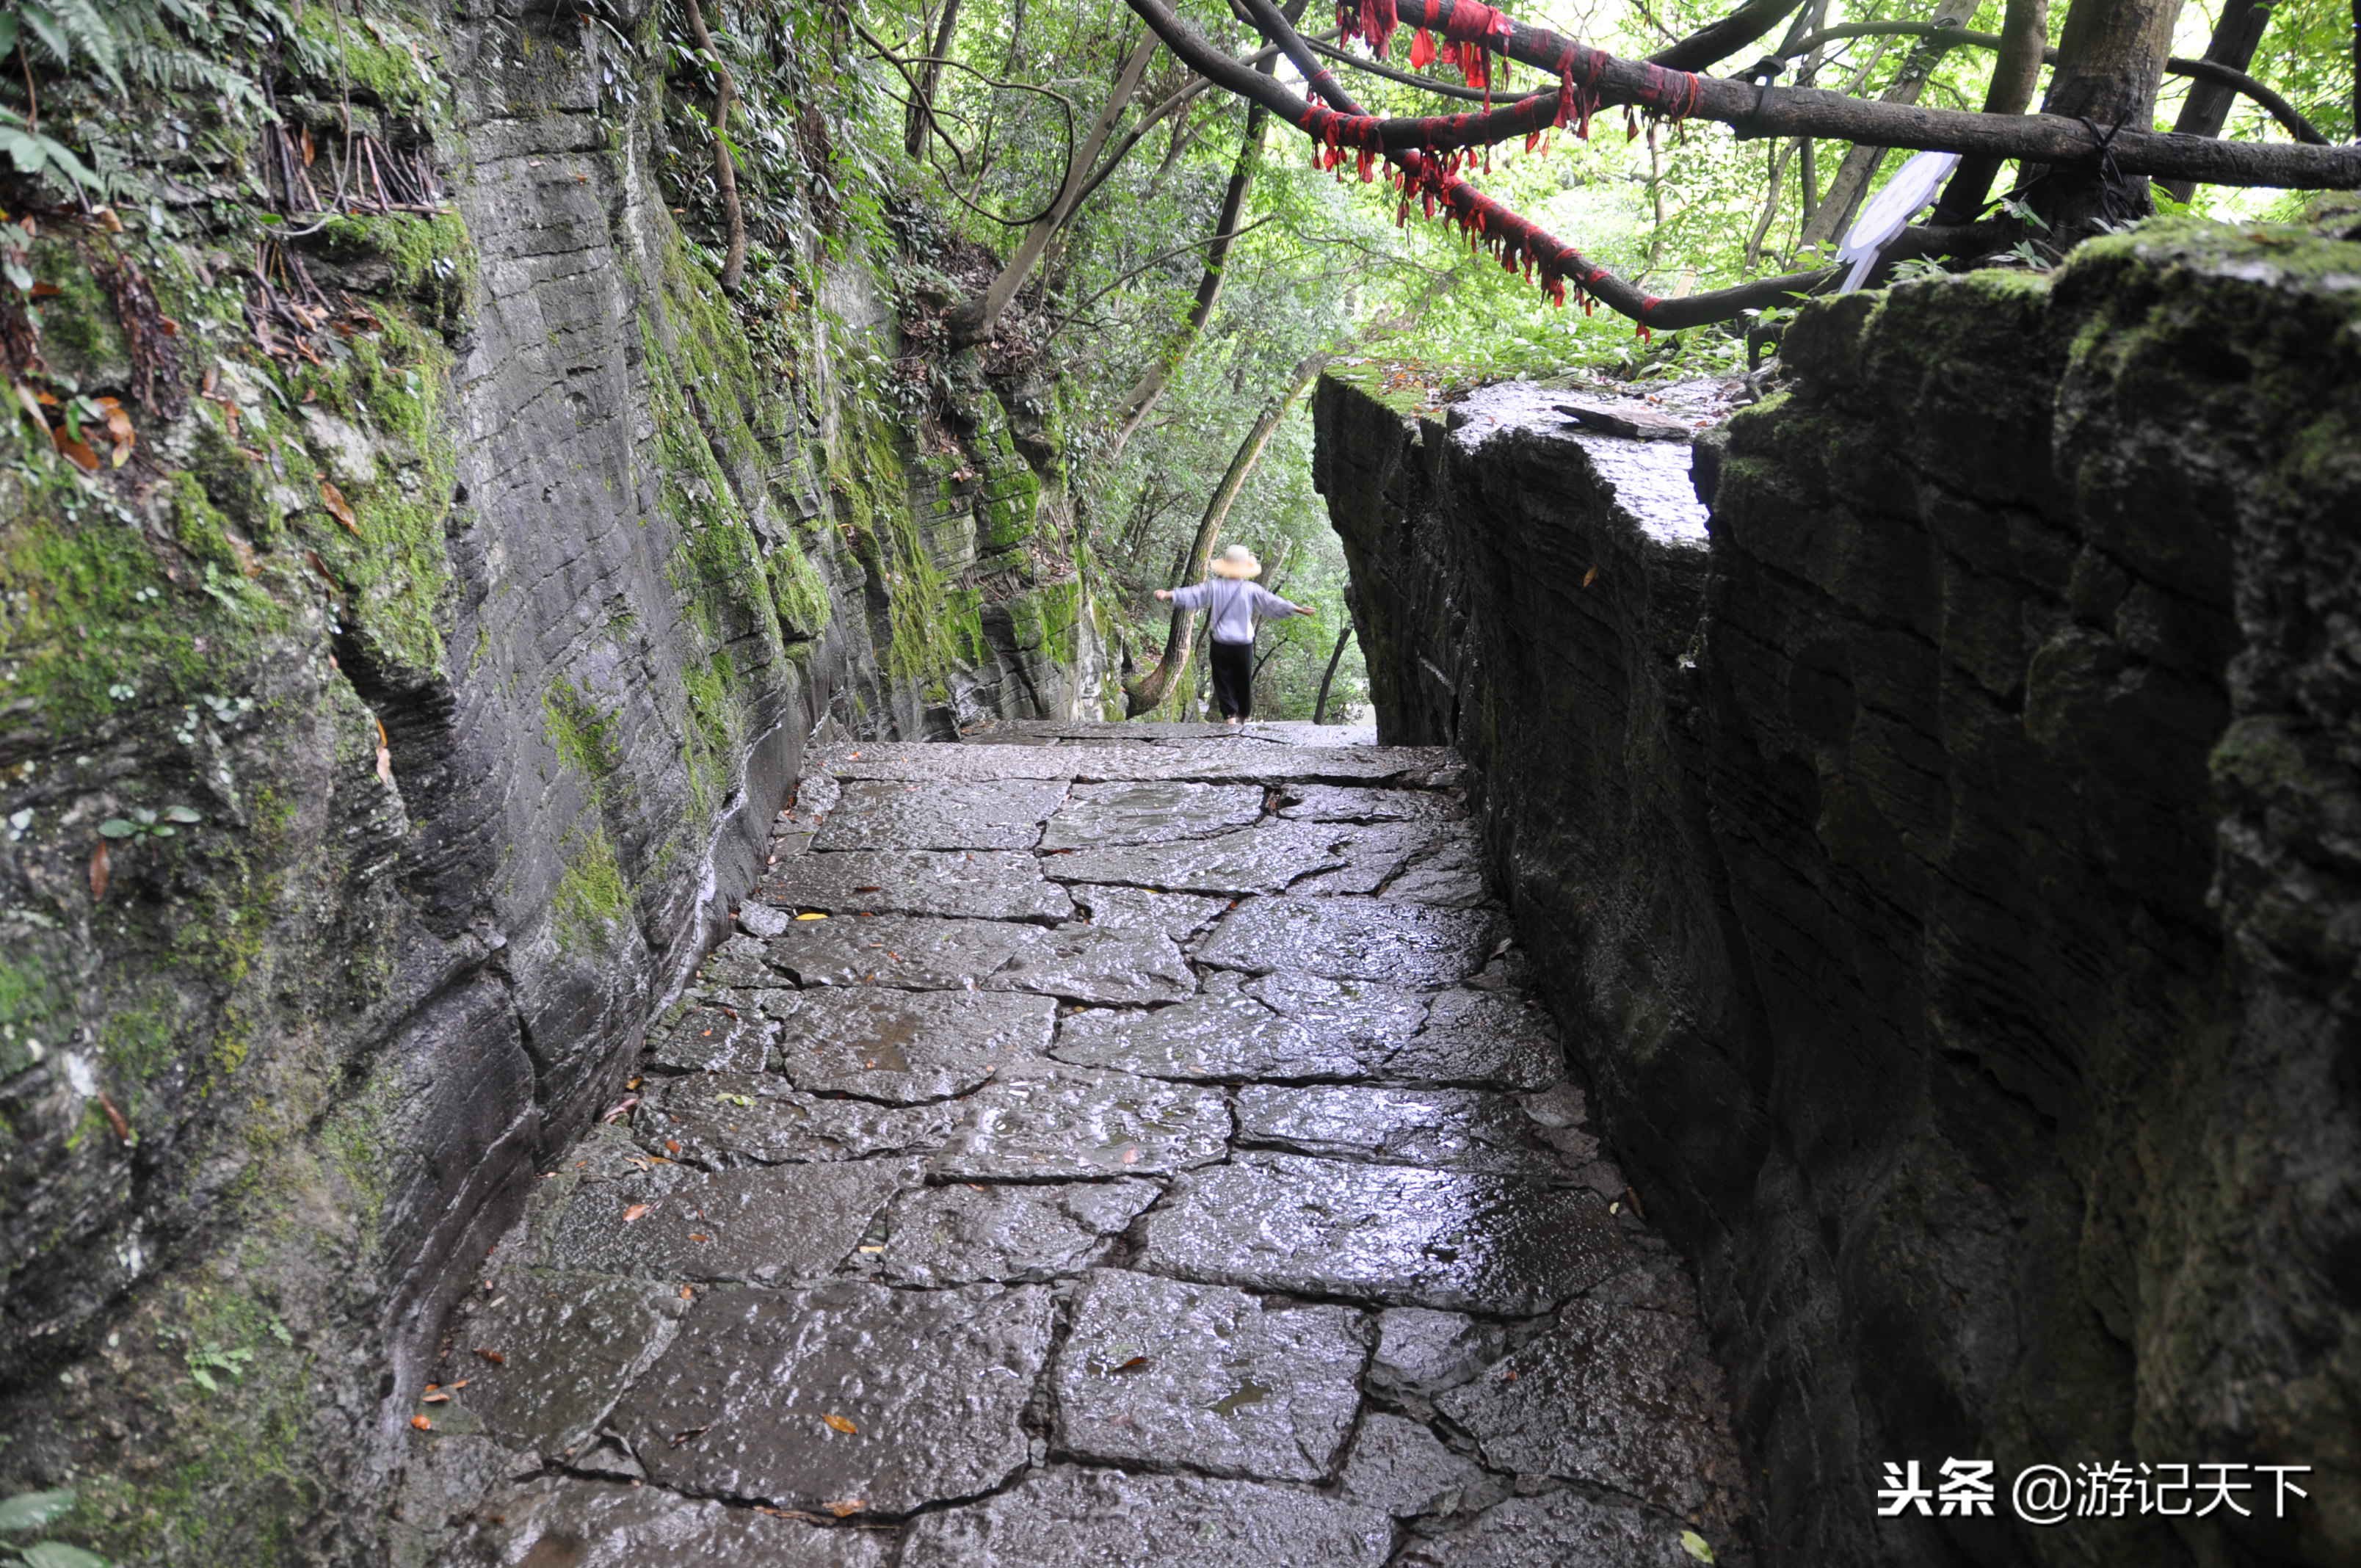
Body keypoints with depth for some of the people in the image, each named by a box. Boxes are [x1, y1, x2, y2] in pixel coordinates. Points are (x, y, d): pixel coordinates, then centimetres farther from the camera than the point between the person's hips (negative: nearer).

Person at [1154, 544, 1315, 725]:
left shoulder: (1214, 586, -5)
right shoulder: (1251, 589, -8)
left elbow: (1191, 594, -4)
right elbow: (1273, 603, -8)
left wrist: (1168, 594, 4)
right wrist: (1298, 609, -2)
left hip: (1221, 644, 0)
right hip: (1244, 644, 0)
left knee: (1223, 681, 6)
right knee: (1243, 681, 16)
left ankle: (1230, 715, -7)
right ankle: (1242, 715, 27)